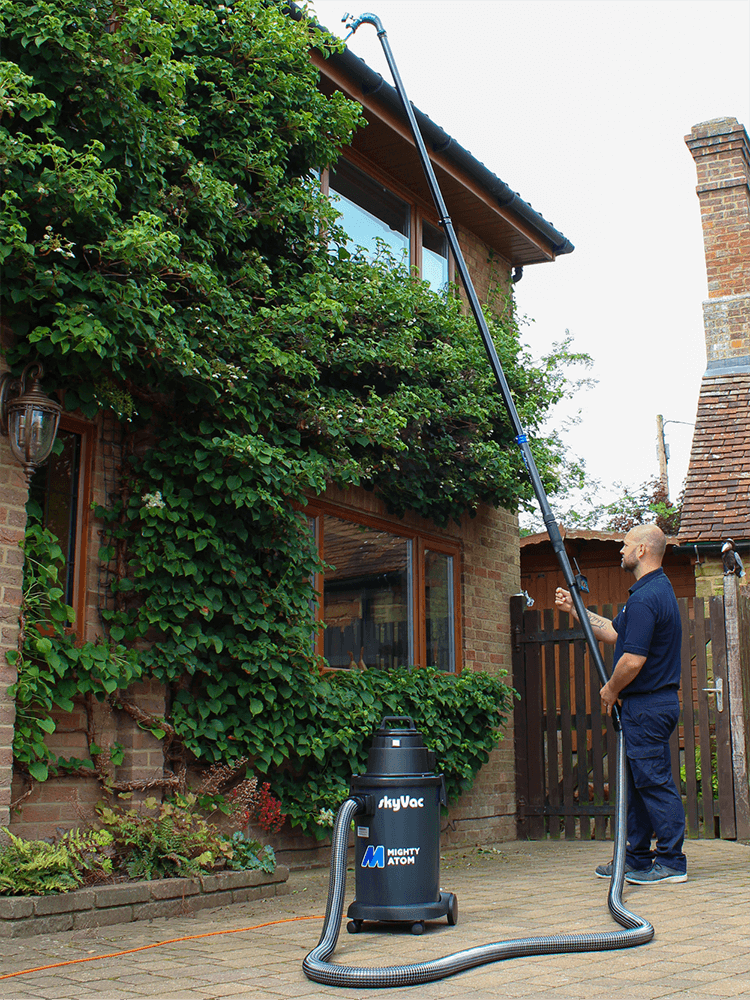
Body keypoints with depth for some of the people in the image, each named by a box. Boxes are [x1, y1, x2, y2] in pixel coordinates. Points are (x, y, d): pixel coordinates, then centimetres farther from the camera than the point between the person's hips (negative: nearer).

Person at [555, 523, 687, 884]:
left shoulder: (645, 598, -20)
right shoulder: (659, 590, 15)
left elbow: (633, 659, -24)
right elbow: (614, 632, 22)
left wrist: (611, 690, -8)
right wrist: (575, 609, 24)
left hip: (646, 705, -11)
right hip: (655, 702, 11)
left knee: (654, 782, -4)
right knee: (638, 782, 16)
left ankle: (672, 863, 4)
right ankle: (637, 858, 24)